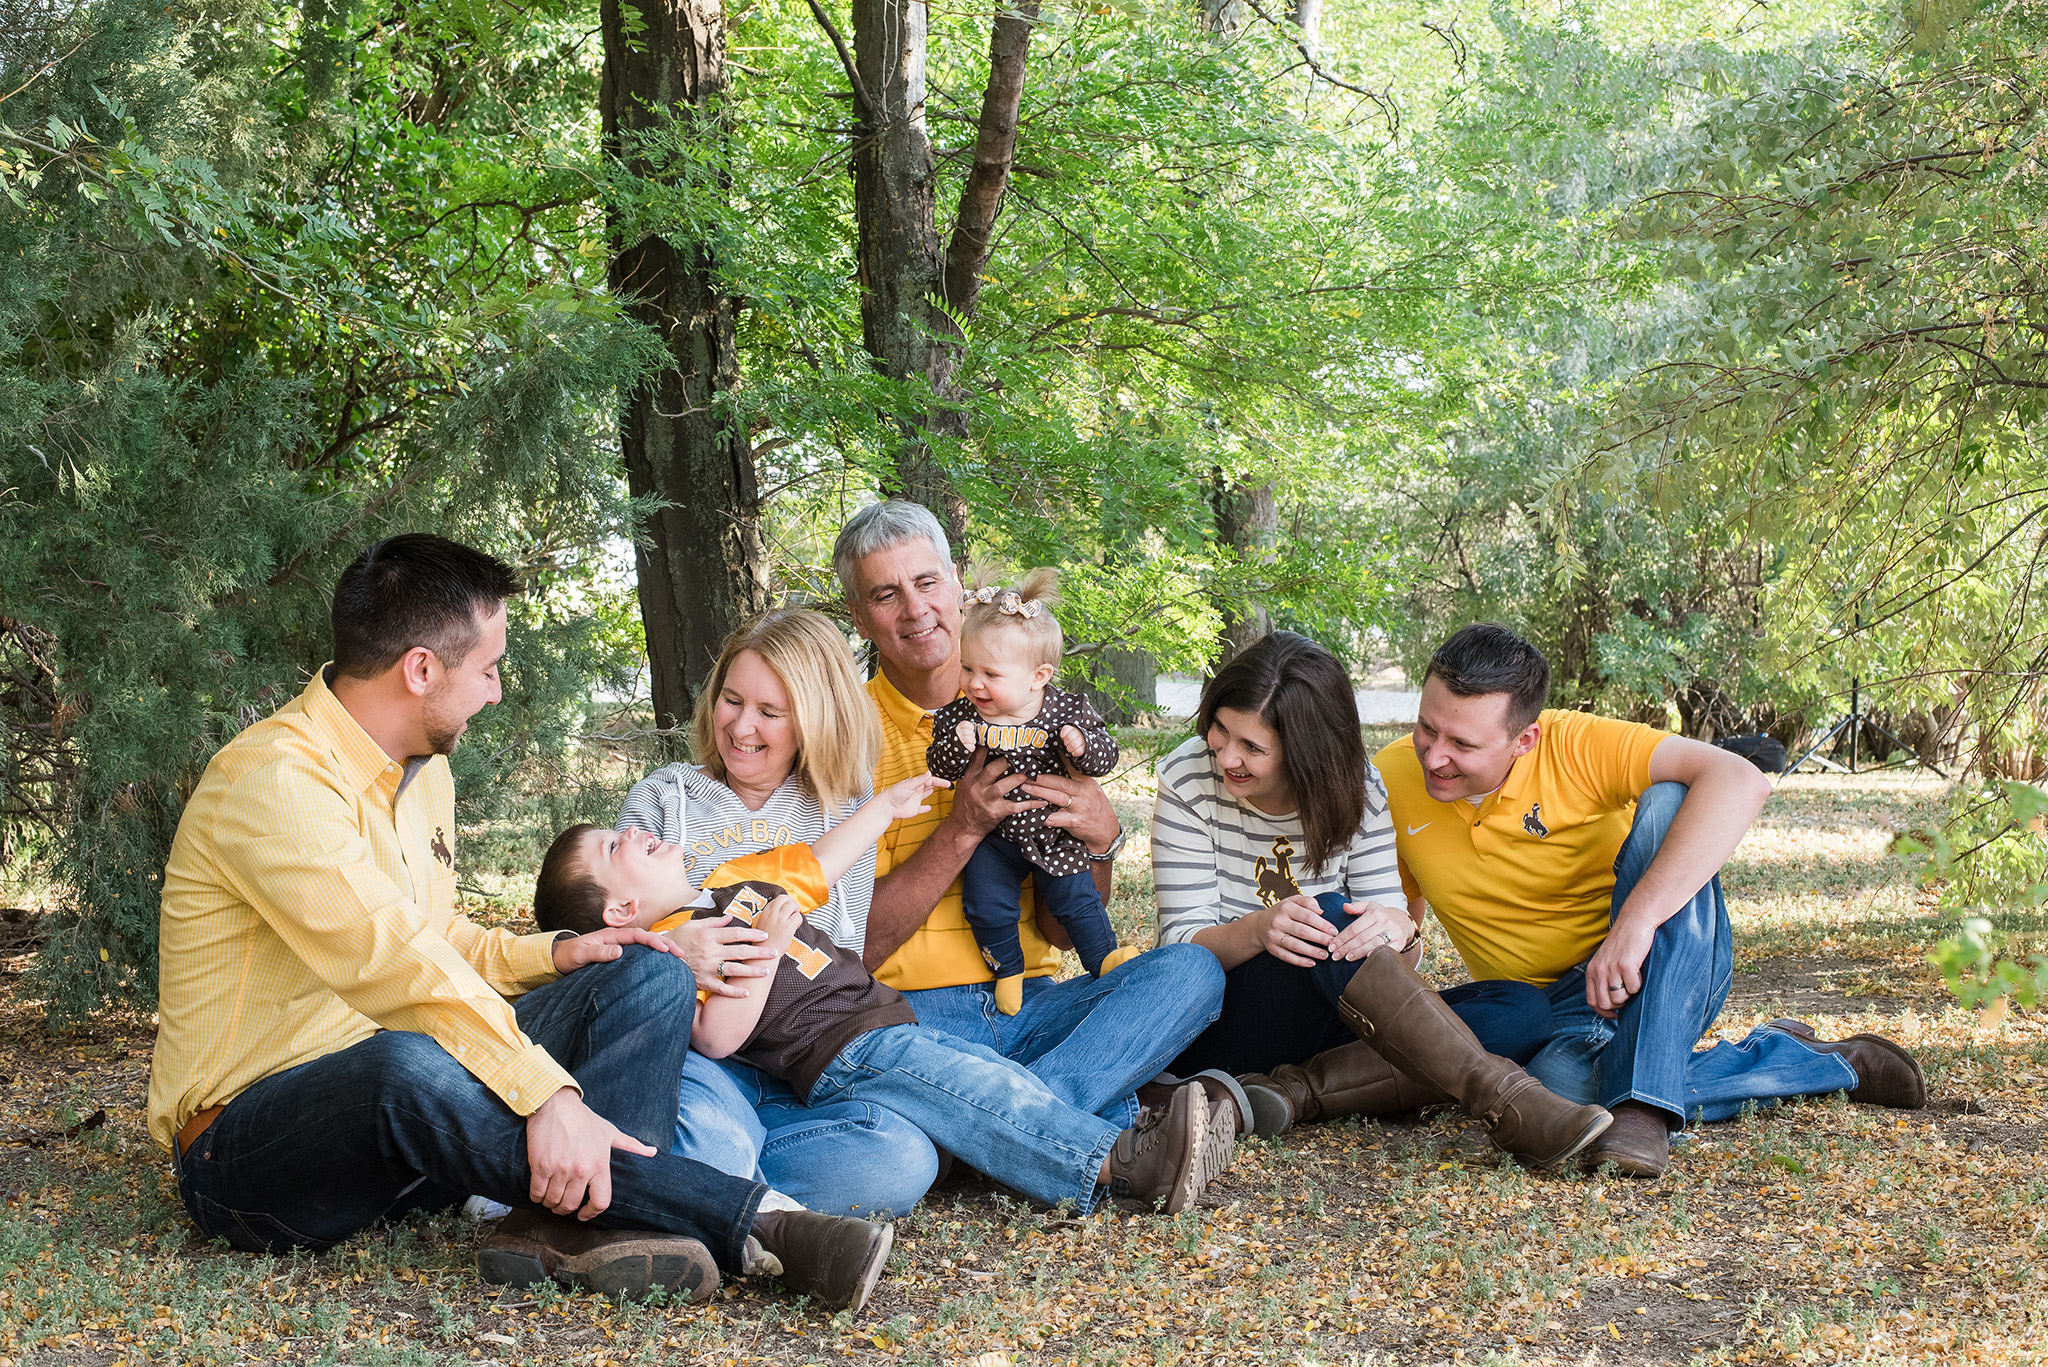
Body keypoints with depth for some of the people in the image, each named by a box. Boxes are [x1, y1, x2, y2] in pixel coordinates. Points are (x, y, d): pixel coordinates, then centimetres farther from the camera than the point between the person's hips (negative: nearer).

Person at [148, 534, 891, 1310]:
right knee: (408, 1066, -42)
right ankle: (757, 1221, -40)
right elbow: (393, 961, -32)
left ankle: (565, 1226, -33)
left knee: (649, 976, -4)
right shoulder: (272, 779, -20)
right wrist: (549, 1091, -40)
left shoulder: (422, 771, 13)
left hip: (399, 1126, 9)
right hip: (248, 1150, -9)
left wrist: (552, 955, 2)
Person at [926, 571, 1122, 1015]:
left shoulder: (1065, 709, -11)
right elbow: (939, 769, -10)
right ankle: (1007, 968, 17)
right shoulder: (957, 715, -8)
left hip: (1052, 833, -1)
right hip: (991, 839, 1)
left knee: (1075, 899, -1)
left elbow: (1105, 756, -9)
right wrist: (958, 746, -30)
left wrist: (1082, 745, -32)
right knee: (986, 903, -7)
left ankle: (1106, 959, 19)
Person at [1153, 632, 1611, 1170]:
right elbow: (1181, 944, -12)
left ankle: (1295, 1093, -31)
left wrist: (1398, 931, -30)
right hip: (1219, 1026, -4)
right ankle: (1506, 1104, -41)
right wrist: (1258, 930, -34)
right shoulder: (1188, 781, -8)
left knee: (1524, 1011, -18)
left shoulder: (1357, 792, -2)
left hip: (1325, 1024, 4)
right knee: (1327, 920, -34)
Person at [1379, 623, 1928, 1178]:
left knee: (1667, 802, -30)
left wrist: (1635, 921, -41)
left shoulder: (1577, 746, -19)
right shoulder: (1391, 784, -8)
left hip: (1671, 970, -2)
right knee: (1559, 1083, -36)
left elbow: (1741, 782, -34)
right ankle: (1806, 1063, -11)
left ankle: (1645, 1101, -36)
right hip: (1553, 1010, 2)